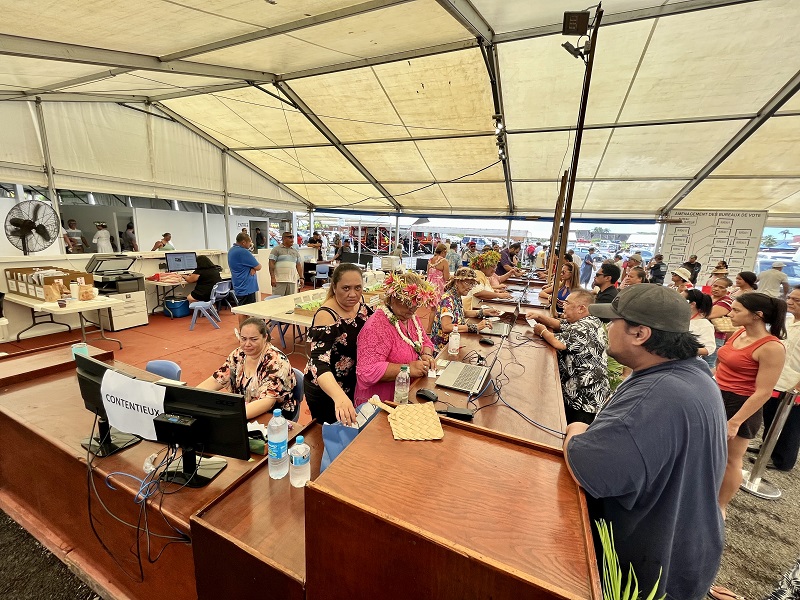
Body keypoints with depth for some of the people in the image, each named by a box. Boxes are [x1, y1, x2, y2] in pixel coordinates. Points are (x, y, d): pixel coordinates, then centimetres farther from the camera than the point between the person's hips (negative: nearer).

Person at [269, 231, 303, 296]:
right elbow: (271, 264, -4)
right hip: (279, 280, -4)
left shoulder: (295, 251, 17)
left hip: (292, 280, 4)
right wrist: (272, 278, -12)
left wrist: (301, 278, 8)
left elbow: (298, 265, 16)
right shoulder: (276, 249, 1)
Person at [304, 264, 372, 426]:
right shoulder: (326, 316, -29)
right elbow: (319, 364, -40)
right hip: (326, 390, -6)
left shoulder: (359, 302, -9)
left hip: (352, 383, 7)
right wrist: (339, 397, -56)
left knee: (351, 429, 25)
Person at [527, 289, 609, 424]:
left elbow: (558, 343, -30)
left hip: (585, 398, -10)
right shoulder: (584, 322, 11)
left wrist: (542, 331, -10)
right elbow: (559, 324, 23)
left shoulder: (586, 327, -21)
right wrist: (540, 316, 6)